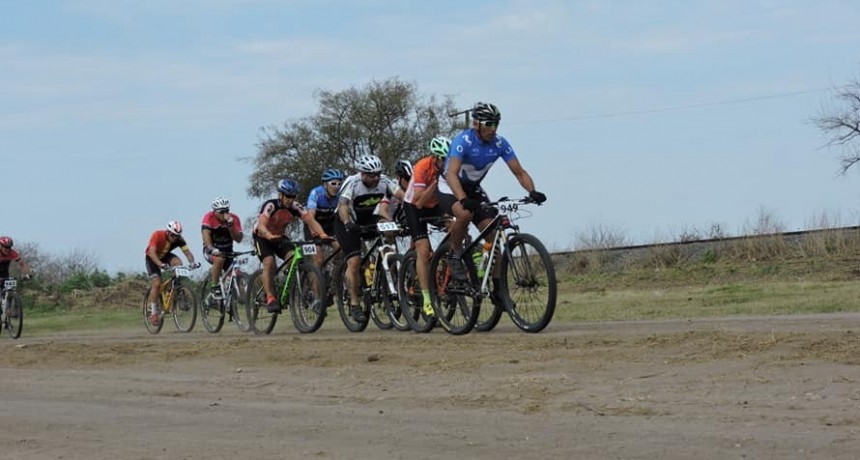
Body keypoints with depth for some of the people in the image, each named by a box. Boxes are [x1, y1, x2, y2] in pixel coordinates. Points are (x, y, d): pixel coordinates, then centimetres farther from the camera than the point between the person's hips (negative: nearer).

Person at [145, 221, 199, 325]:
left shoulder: (179, 239, -21)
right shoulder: (157, 235, -32)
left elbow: (187, 251, -28)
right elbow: (152, 252, -42)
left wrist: (192, 262, -49)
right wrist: (161, 264, -58)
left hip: (165, 256, 4)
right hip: (153, 258, -4)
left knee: (178, 262, -28)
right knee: (156, 283, -19)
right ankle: (153, 313, -11)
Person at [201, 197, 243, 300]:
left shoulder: (234, 218, -11)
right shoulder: (209, 217, -18)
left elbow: (238, 239, -20)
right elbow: (206, 234, -33)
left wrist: (230, 225, -32)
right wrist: (212, 249, -49)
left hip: (227, 251, 4)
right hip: (211, 250, -4)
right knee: (219, 259, -36)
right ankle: (215, 288, -23)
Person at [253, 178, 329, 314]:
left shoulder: (295, 206, -16)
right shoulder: (270, 206, -28)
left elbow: (311, 221, -26)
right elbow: (261, 225, -42)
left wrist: (322, 234, -44)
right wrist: (270, 236, -63)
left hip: (280, 237, 4)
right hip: (262, 238, -4)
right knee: (269, 262, -28)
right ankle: (270, 299, -27)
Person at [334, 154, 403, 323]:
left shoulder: (383, 181, -16)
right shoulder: (352, 182, -26)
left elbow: (402, 196, -27)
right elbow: (343, 205, -40)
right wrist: (348, 223, -58)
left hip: (369, 219, 5)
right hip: (348, 223, -4)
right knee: (354, 261, -18)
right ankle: (354, 304, -8)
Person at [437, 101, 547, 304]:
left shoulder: (500, 144, -13)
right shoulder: (463, 141, -28)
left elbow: (519, 172, -12)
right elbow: (452, 174, -39)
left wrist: (532, 192, -32)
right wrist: (463, 199, -56)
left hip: (474, 189, 5)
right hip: (449, 189, -5)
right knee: (465, 213, -39)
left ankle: (498, 289, -2)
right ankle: (455, 255, -13)